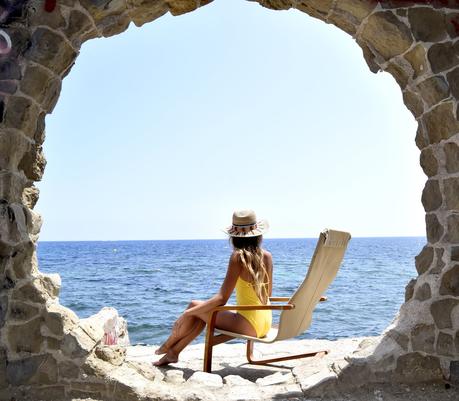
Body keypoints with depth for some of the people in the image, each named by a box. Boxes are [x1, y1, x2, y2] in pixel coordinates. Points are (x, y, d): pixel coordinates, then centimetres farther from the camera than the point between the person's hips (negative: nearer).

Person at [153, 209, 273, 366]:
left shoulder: (238, 256, -15)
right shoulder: (267, 256, 4)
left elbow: (221, 299, -18)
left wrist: (188, 313, -10)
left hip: (248, 325, -7)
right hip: (265, 324, 7)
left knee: (195, 306, 8)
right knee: (202, 312, 19)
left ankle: (168, 345, 29)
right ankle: (173, 352, 28)